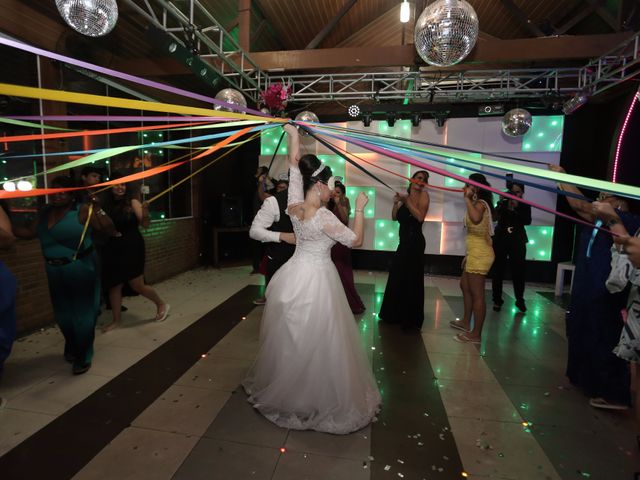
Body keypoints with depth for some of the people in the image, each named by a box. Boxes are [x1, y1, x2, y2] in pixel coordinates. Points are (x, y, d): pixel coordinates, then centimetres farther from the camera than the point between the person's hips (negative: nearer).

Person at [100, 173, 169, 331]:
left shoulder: (132, 201, -7)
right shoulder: (107, 204, 4)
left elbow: (145, 224, -13)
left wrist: (145, 213, -33)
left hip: (132, 248, -4)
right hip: (113, 249, 4)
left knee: (137, 286, -1)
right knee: (113, 285, 9)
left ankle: (161, 304, 22)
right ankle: (117, 319, 25)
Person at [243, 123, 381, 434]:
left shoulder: (293, 205, -2)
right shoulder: (323, 217, -21)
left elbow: (294, 166, 7)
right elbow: (355, 240, -12)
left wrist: (293, 134, 14)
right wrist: (360, 208, -3)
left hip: (295, 275, 8)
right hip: (316, 279, -7)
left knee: (290, 340, 21)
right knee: (316, 344, 6)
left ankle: (282, 391, 41)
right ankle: (319, 401, 23)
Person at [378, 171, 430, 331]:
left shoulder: (423, 194, -5)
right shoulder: (405, 197, 13)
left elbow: (420, 217, -17)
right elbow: (395, 217, 8)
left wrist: (406, 202, -18)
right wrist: (396, 203, -6)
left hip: (415, 242, -7)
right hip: (404, 241, 7)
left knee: (412, 281, 0)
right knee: (397, 278, 15)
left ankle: (412, 320, 13)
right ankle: (396, 314, 32)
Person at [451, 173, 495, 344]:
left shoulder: (480, 203, -16)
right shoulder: (478, 203, 16)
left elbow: (476, 219, -42)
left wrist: (467, 199, -28)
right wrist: (468, 255, 23)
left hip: (479, 254, -11)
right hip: (476, 253, 11)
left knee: (477, 294, -4)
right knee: (465, 285, 23)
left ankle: (476, 334, 5)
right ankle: (466, 322, 36)